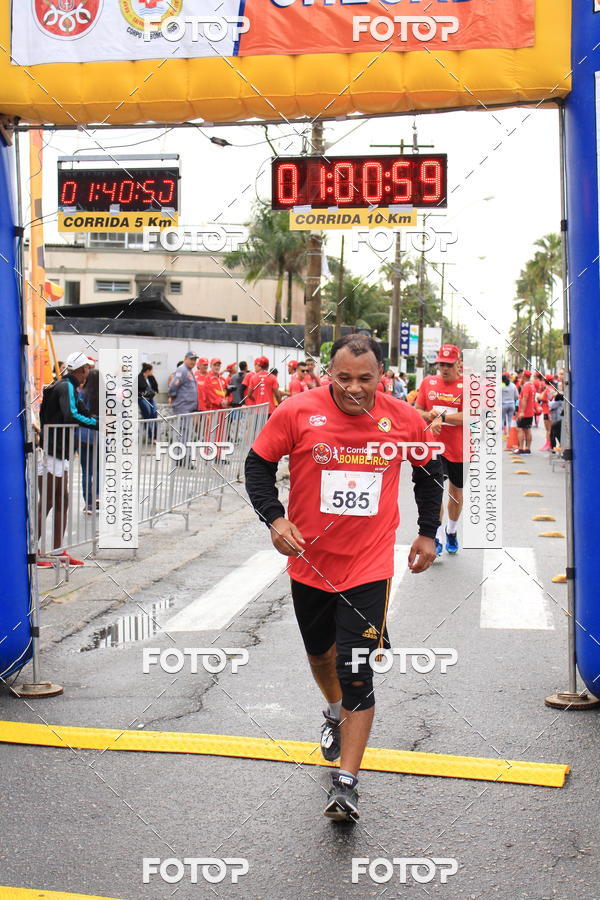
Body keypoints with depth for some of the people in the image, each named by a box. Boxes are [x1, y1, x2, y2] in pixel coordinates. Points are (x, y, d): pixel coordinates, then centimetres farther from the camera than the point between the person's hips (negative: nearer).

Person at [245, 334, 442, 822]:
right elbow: (258, 464, -1)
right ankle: (335, 713, 55)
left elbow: (430, 470, 12)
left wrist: (428, 533, 12)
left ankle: (346, 783, -2)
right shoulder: (298, 412, -13)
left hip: (369, 566, -2)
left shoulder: (405, 420, -7)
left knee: (357, 672, -10)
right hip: (309, 560, 2)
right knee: (320, 652, 23)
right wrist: (274, 518, -15)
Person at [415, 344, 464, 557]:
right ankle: (437, 538, -10)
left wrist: (442, 417, -25)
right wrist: (428, 415, -11)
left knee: (456, 491, 14)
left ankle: (452, 531, 38)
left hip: (458, 449, 0)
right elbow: (417, 411, 11)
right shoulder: (428, 383, 5)